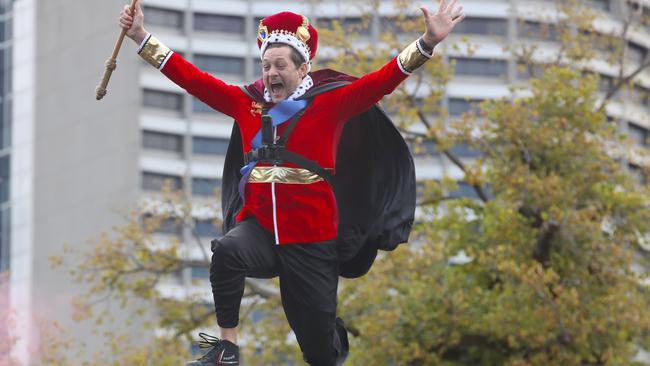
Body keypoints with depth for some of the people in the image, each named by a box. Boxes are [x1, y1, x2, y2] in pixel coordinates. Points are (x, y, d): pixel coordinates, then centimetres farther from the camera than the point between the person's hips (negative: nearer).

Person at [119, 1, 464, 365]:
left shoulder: (330, 102, -3)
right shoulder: (247, 102, 6)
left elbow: (382, 81, -12)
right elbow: (193, 78, 8)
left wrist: (428, 43, -25)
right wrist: (142, 36, 4)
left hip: (310, 237, -2)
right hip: (258, 226, 2)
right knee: (227, 250, -35)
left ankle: (336, 334, 44)